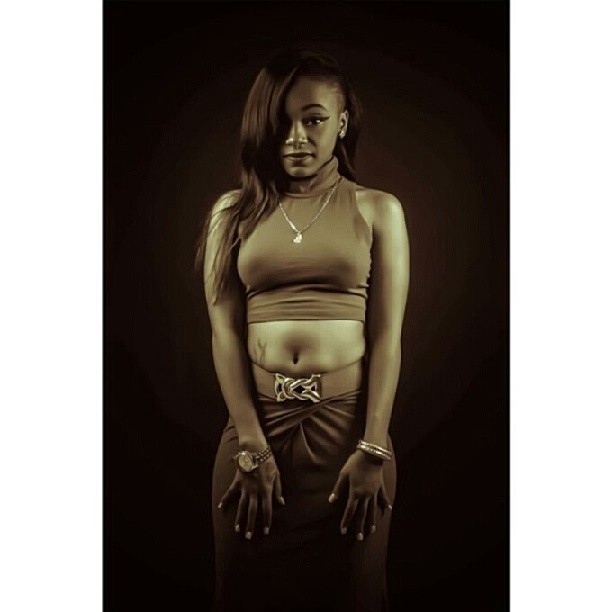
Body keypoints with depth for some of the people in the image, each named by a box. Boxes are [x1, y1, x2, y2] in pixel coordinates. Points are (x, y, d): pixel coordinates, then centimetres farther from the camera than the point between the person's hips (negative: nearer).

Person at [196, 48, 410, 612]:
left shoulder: (378, 210, 3)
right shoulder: (233, 213, 5)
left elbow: (388, 335, -3)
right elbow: (225, 333, -2)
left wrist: (372, 449, -10)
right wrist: (252, 448, -10)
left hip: (349, 423, -1)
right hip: (257, 422, 1)